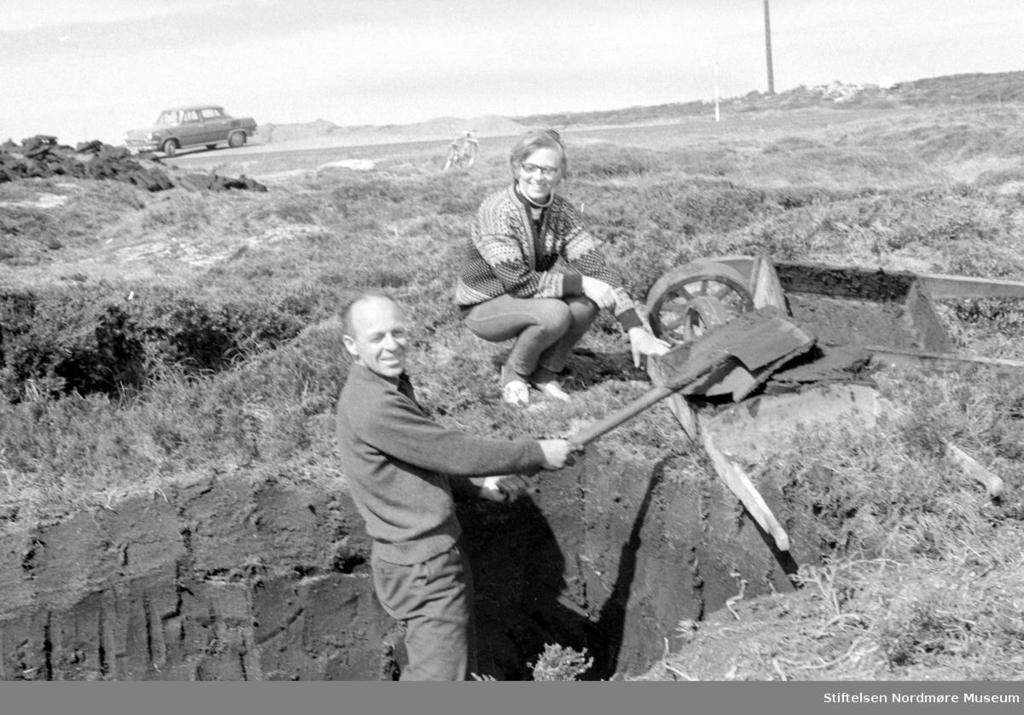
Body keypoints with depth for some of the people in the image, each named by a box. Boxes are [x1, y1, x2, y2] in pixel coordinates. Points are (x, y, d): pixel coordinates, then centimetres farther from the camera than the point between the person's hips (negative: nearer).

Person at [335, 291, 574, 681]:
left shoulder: (391, 386, 8)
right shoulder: (372, 406, -26)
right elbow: (452, 450, -23)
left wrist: (478, 483, 8)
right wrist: (538, 454, -14)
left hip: (439, 555, 10)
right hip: (422, 570, -10)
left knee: (461, 662, 21)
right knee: (439, 675, -2)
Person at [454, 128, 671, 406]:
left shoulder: (562, 211, -7)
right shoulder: (496, 210, -25)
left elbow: (594, 267, -14)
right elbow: (519, 282, -27)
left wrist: (635, 328, -22)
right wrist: (580, 283, -29)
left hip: (528, 299, 6)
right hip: (483, 307, -5)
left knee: (588, 302, -22)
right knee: (553, 314, -32)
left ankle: (545, 372, -2)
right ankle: (514, 373, -4)